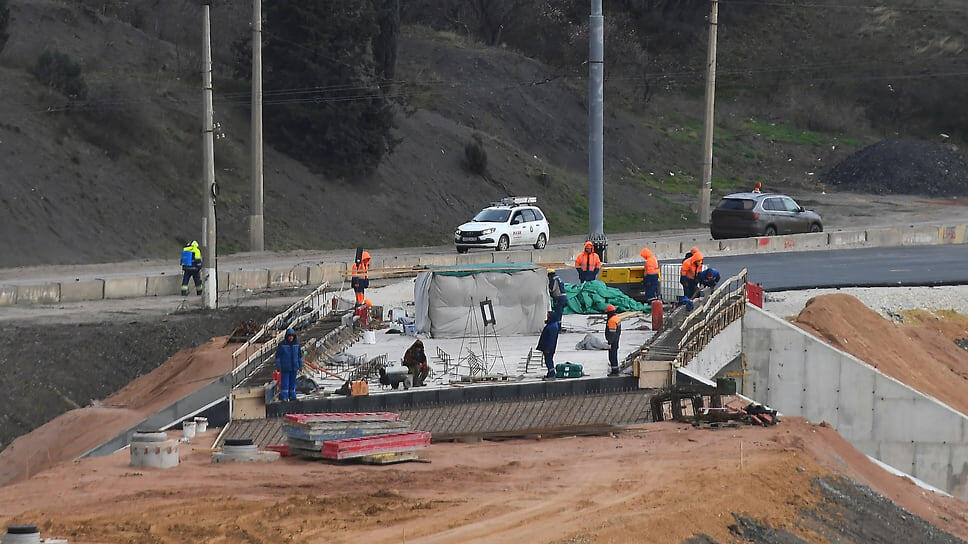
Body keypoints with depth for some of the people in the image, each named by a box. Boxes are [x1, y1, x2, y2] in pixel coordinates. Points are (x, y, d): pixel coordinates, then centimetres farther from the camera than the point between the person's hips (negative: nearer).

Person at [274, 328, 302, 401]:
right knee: (285, 381, -6)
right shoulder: (282, 344, -8)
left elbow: (300, 355, 14)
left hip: (294, 367, 4)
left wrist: (300, 365, 13)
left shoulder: (296, 344, 4)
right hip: (285, 367, -4)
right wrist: (278, 366, -7)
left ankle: (292, 396, 17)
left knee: (292, 382, 9)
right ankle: (283, 396, -2)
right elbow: (278, 355, -4)